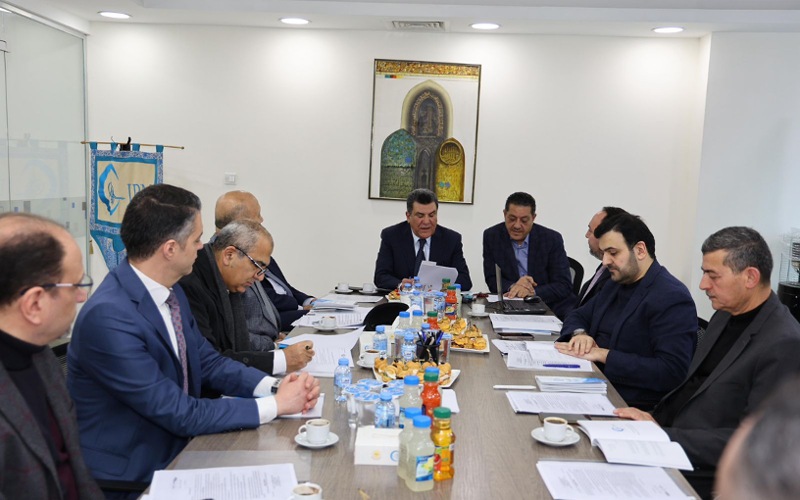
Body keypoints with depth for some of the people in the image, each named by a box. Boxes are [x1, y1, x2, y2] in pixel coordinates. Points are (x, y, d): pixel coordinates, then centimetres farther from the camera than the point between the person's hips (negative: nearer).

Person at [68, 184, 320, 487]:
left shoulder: (169, 291, 0)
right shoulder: (108, 317, -26)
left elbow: (208, 362, 8)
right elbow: (179, 413, -23)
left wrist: (275, 386, -8)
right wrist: (275, 405, -18)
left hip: (176, 450, 7)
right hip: (128, 474, -7)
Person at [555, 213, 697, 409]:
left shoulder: (672, 298, -14)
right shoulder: (616, 285, 13)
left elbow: (672, 372, -22)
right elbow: (578, 316, 22)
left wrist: (604, 355, -21)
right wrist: (579, 334, -3)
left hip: (633, 409, -8)